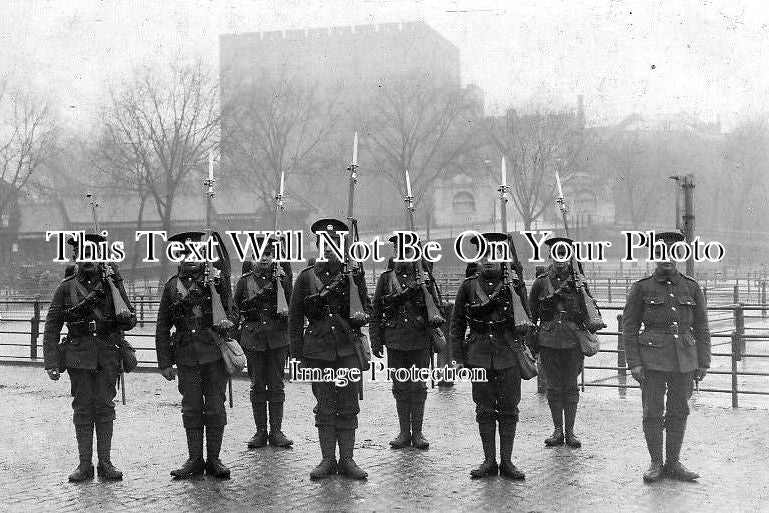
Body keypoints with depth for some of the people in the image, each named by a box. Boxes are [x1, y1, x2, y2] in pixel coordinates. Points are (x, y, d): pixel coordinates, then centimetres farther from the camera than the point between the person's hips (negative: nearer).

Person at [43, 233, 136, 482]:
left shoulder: (111, 282, 6)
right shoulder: (66, 288, 4)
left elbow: (131, 318, 12)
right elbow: (51, 327, 4)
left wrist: (122, 320, -12)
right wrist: (51, 363, -3)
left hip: (108, 355, 0)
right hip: (79, 355, 0)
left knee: (104, 407, 2)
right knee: (82, 408, 3)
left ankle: (105, 462, 9)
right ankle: (85, 464, 9)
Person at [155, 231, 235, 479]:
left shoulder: (216, 280, 2)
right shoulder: (172, 286, 7)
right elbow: (162, 328, 9)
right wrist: (164, 363, 5)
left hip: (214, 353, -1)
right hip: (186, 355, 2)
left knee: (215, 408, 2)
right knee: (191, 409, 5)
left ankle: (214, 459, 11)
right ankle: (195, 460, 14)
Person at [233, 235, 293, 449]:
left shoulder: (282, 278, 5)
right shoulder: (245, 280, 5)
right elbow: (235, 308, 9)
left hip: (277, 337, 0)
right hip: (253, 338, 0)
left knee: (276, 385, 3)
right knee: (257, 386, 5)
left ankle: (276, 431, 8)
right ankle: (260, 432, 11)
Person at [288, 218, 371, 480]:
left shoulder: (353, 275, 5)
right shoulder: (306, 277, 4)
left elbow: (367, 307, 15)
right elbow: (295, 316, 9)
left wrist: (361, 317, -8)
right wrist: (297, 351, 4)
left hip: (348, 350, 0)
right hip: (318, 350, 0)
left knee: (348, 406, 3)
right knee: (324, 407, 5)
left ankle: (347, 460, 11)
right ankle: (328, 460, 14)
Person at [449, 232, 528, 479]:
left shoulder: (515, 285, 3)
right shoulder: (468, 287, 4)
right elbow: (457, 325, 9)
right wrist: (459, 358, 4)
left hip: (509, 355, -1)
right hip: (479, 356, 1)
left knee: (508, 410, 3)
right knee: (484, 410, 5)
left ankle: (506, 462, 11)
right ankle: (489, 461, 13)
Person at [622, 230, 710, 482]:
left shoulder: (691, 287, 6)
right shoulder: (641, 288, 0)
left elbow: (701, 327, 10)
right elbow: (629, 327, 0)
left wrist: (703, 363, 5)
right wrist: (633, 363, -7)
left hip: (685, 359, 2)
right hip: (653, 358, -2)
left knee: (679, 412, 8)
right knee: (653, 412, 0)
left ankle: (673, 463, 19)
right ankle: (656, 463, 13)